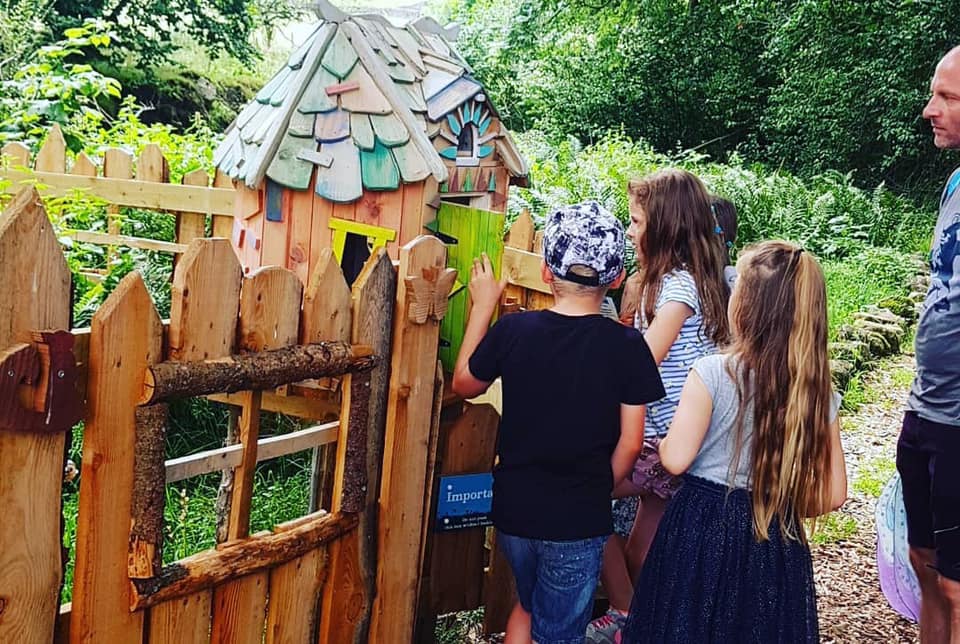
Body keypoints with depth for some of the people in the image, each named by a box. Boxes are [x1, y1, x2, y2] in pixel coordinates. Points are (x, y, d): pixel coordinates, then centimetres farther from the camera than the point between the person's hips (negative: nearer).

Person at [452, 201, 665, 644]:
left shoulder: (512, 330, -10)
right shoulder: (626, 345, -14)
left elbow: (464, 385, 8)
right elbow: (630, 443, -9)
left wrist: (482, 306, 13)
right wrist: (598, 492, 9)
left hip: (514, 508, 2)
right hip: (578, 521, -2)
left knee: (528, 604, 29)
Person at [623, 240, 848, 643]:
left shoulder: (713, 373, -16)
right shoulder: (819, 392, -4)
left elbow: (675, 459, -16)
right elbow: (833, 494, -1)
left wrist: (662, 440, 5)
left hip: (702, 531, -3)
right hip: (777, 544, 4)